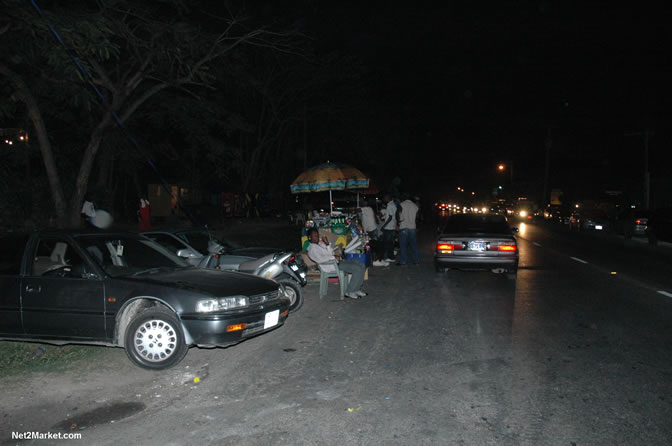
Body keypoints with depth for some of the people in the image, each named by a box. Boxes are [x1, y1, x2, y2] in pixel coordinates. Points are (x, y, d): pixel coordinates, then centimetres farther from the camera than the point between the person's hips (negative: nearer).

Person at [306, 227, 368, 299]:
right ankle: (349, 292, -12)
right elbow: (320, 259, -22)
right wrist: (334, 257, -15)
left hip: (337, 261, 10)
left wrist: (327, 244, -3)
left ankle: (356, 290, 3)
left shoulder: (320, 243, 21)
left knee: (362, 265, 0)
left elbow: (331, 252, 15)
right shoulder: (312, 248, -7)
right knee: (357, 269, -22)